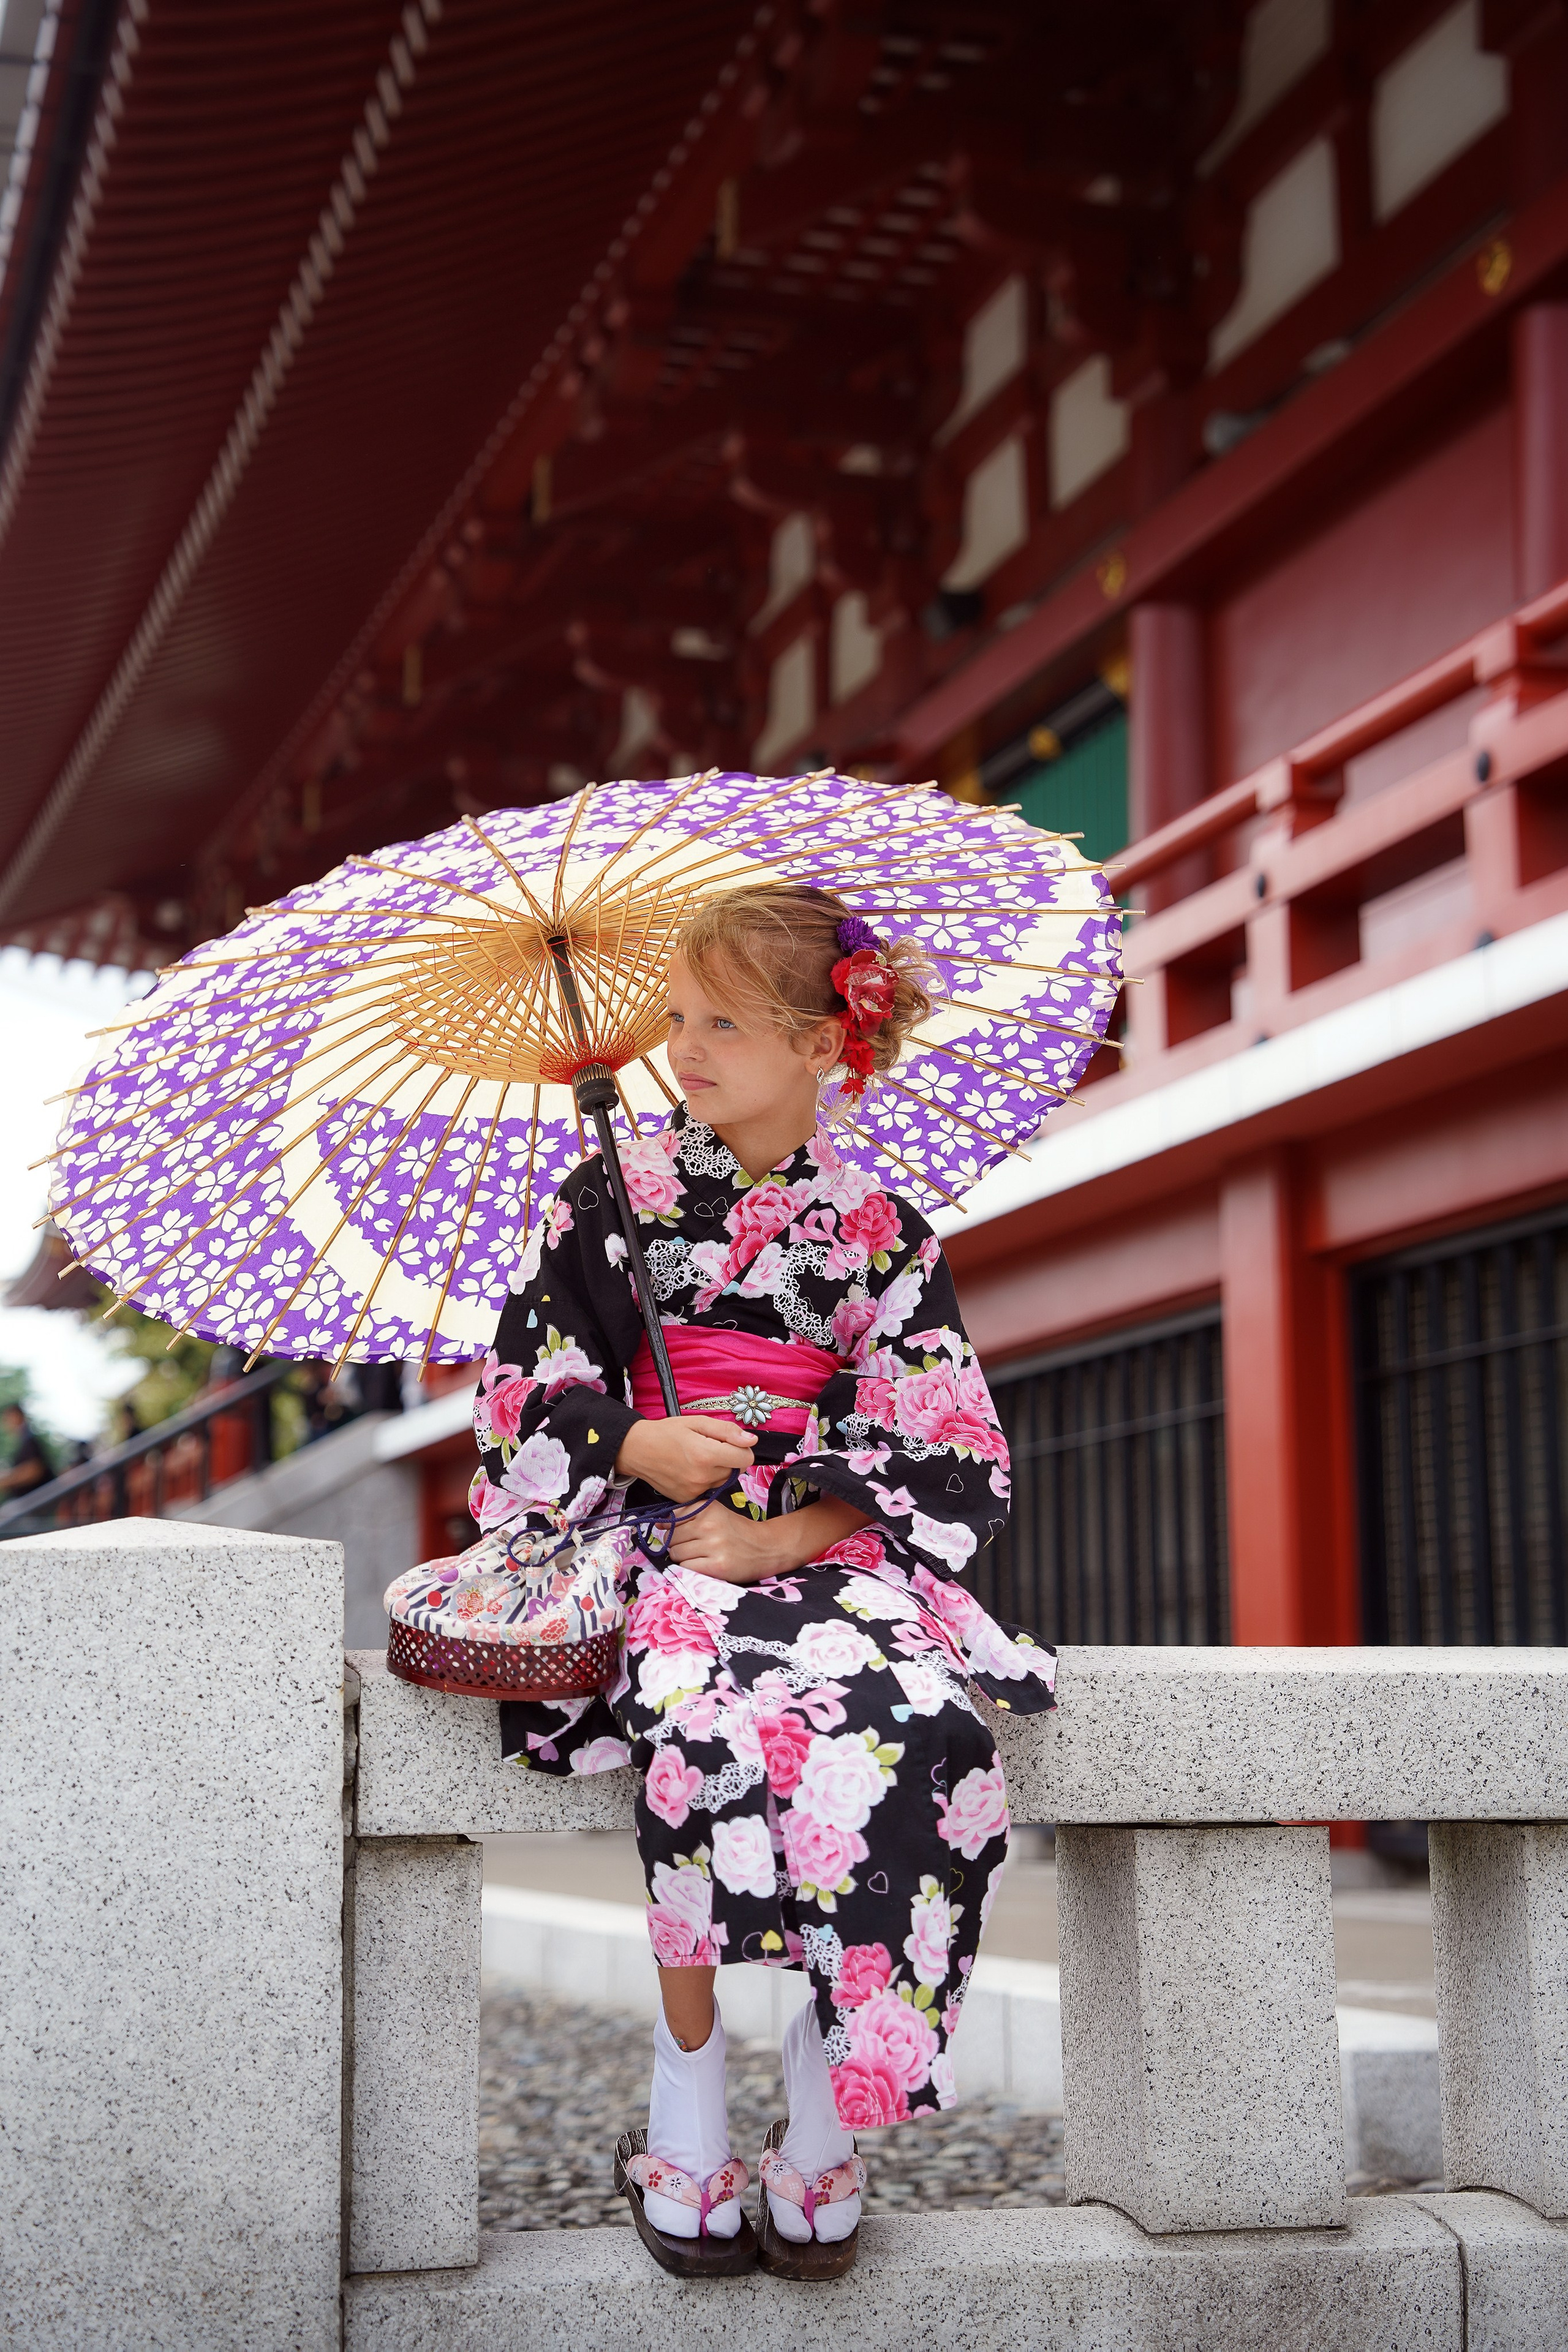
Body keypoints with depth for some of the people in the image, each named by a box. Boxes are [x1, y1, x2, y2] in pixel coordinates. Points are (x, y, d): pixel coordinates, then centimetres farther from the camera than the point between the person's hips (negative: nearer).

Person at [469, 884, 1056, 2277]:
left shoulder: (880, 1233, 7)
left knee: (915, 1727, -32)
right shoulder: (612, 1202, 9)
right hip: (657, 1537, -1)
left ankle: (824, 2114, -15)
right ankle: (688, 2099, -17)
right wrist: (638, 1447, -11)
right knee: (711, 1718, -35)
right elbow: (526, 1396, 8)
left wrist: (791, 1532, -12)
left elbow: (940, 1455, 3)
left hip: (834, 1543, 1)